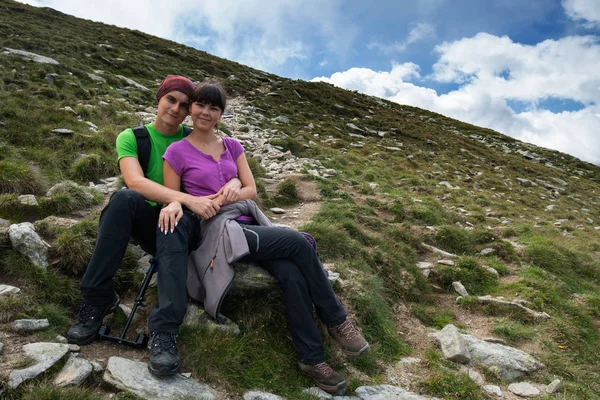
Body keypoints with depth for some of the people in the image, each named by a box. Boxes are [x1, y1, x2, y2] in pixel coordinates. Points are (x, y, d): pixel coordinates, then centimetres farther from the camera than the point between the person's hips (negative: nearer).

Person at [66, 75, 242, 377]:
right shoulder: (131, 137, -1)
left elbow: (231, 170, 3)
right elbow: (135, 182, -19)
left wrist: (234, 182, -23)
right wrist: (188, 200, -33)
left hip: (186, 225, 0)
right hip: (148, 222, 0)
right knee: (123, 198, -32)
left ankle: (164, 331, -41)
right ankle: (98, 298, -22)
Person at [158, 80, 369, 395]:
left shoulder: (232, 146, 16)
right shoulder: (177, 152, 4)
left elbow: (251, 190, 7)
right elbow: (171, 200, 2)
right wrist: (174, 205, -22)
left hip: (249, 223, 4)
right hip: (217, 230, -4)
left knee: (291, 272, -26)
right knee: (299, 243, -25)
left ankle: (312, 358, -14)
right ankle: (337, 320, -8)